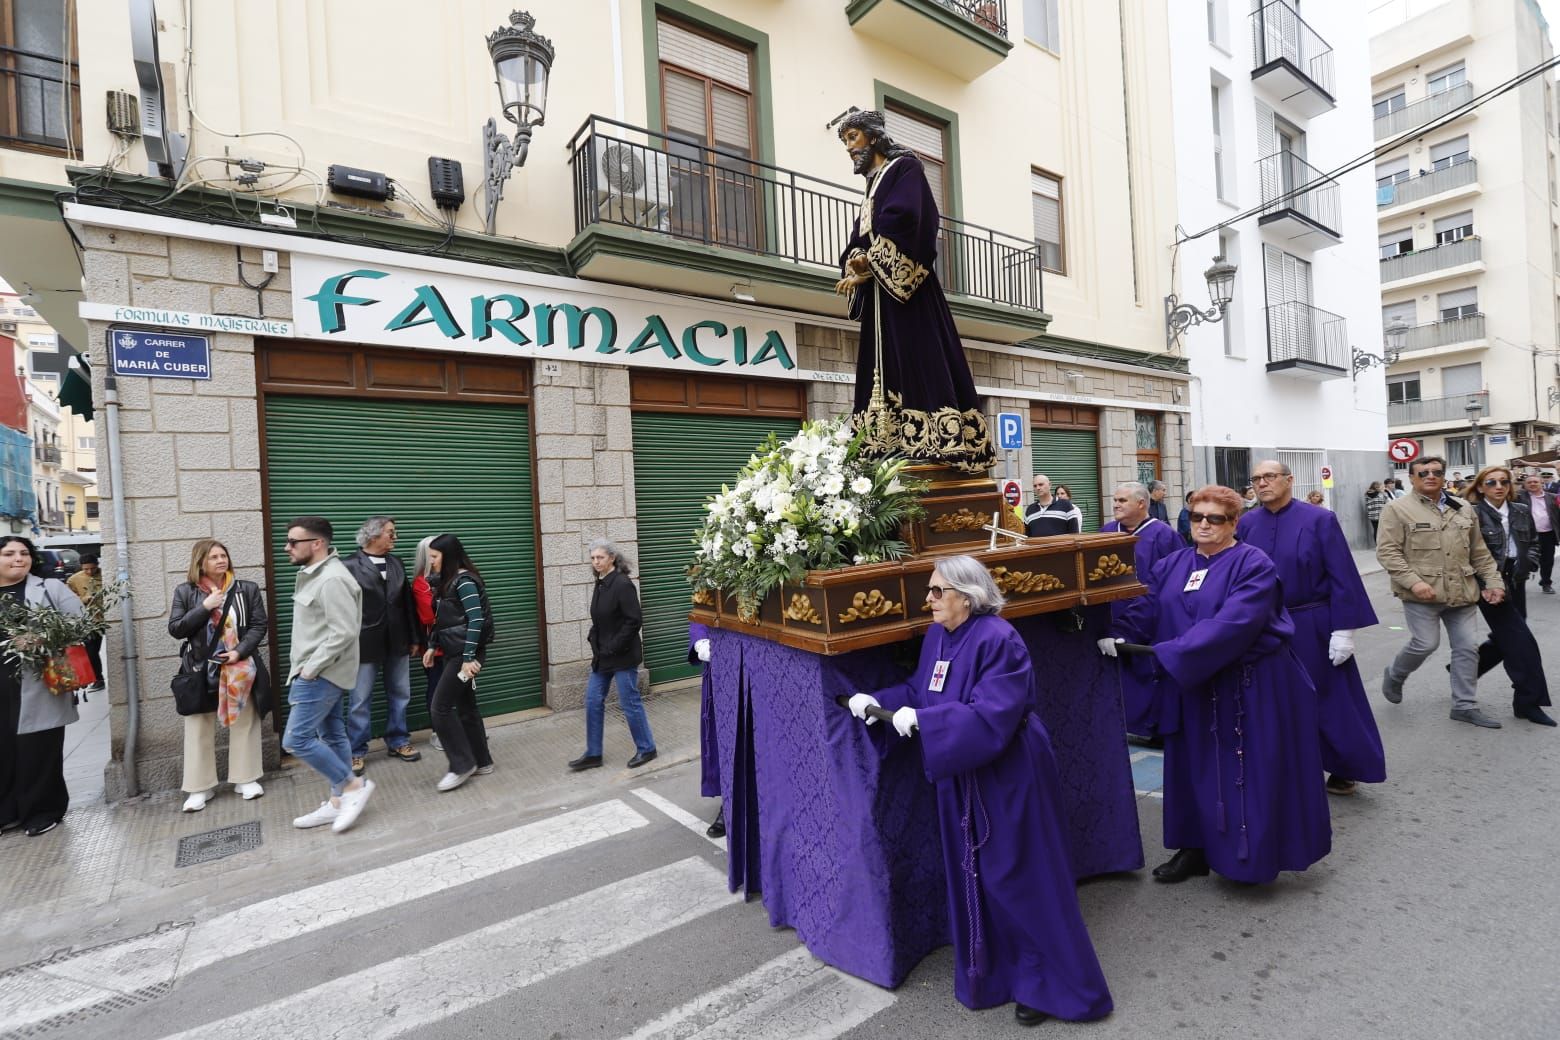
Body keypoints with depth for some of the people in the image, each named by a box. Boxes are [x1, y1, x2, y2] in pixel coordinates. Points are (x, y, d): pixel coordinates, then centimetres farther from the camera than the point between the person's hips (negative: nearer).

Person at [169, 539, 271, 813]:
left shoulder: (247, 589, 1)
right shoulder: (185, 592, 1)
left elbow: (260, 625, -1)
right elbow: (175, 629, -4)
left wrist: (240, 651, -14)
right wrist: (204, 607, -16)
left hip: (240, 668, 0)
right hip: (201, 669, 0)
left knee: (244, 723, 8)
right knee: (199, 729, 6)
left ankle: (246, 778, 21)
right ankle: (200, 787, 18)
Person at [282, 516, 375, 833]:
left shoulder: (332, 580, -21)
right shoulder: (313, 574, 12)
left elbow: (344, 632, -26)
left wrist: (310, 668, -19)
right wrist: (303, 665, 12)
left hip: (322, 674, -10)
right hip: (317, 673, 10)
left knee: (295, 739, -7)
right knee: (332, 736, 14)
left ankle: (353, 786, 4)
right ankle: (338, 802, 23)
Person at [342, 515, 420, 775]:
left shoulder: (397, 563, 8)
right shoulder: (348, 565, -9)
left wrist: (413, 638, 10)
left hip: (397, 641, 5)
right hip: (365, 643, -5)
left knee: (399, 695, 14)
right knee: (360, 701, 5)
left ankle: (398, 742, 28)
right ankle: (355, 752, 18)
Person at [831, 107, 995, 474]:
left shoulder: (905, 167, 4)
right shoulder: (872, 184, 27)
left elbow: (904, 218, -14)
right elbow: (858, 239, 15)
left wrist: (870, 260, -13)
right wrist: (857, 269, -6)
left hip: (906, 290, -8)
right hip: (879, 294, 8)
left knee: (918, 366, -14)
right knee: (884, 371, 0)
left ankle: (933, 445, -18)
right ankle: (893, 449, -2)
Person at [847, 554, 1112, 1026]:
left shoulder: (998, 641, -24)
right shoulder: (937, 636, 2)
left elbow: (991, 717, -30)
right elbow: (920, 691, 9)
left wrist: (920, 720, -29)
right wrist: (876, 701, -6)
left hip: (1007, 779, -8)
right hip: (961, 778, 8)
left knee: (1019, 879, 6)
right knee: (974, 877, 18)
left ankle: (1049, 984, 28)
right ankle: (994, 971, 39)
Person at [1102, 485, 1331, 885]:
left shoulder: (1253, 565, -13)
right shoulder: (1171, 565, 6)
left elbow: (1233, 624, -26)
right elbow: (1146, 609, -3)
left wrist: (1169, 654, -32)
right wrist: (1117, 634, -24)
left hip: (1252, 687, -5)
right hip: (1194, 687, 6)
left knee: (1249, 773, 5)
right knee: (1197, 769, 14)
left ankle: (1254, 855, 23)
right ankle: (1195, 848, 27)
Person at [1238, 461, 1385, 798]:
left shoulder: (1319, 520, -9)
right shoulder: (1246, 525, 0)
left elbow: (1342, 577, -9)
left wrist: (1343, 630, -12)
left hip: (1312, 626, -3)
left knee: (1329, 701, 10)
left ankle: (1344, 770, 30)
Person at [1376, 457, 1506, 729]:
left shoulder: (1463, 509, 13)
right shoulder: (1397, 509, -7)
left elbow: (1479, 552, 18)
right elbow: (1387, 551, -12)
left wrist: (1494, 581, 10)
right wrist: (1414, 581, -20)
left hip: (1461, 591, 6)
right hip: (1422, 592, -6)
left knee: (1467, 647, 7)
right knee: (1425, 644, -8)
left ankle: (1464, 706, 17)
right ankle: (1393, 675, 20)